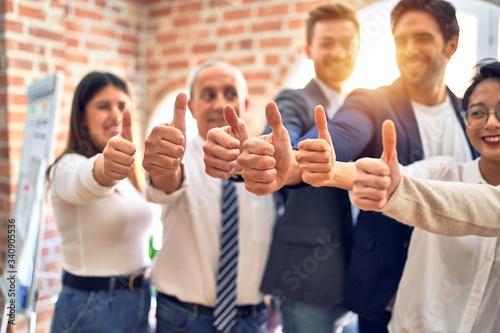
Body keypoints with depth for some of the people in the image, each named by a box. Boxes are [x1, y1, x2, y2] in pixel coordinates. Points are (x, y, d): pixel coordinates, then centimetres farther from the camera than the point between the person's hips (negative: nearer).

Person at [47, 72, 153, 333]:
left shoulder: (129, 175, 7)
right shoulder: (69, 166, -15)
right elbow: (83, 181, -40)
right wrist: (105, 168, -60)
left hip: (139, 300, 7)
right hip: (91, 308, -6)